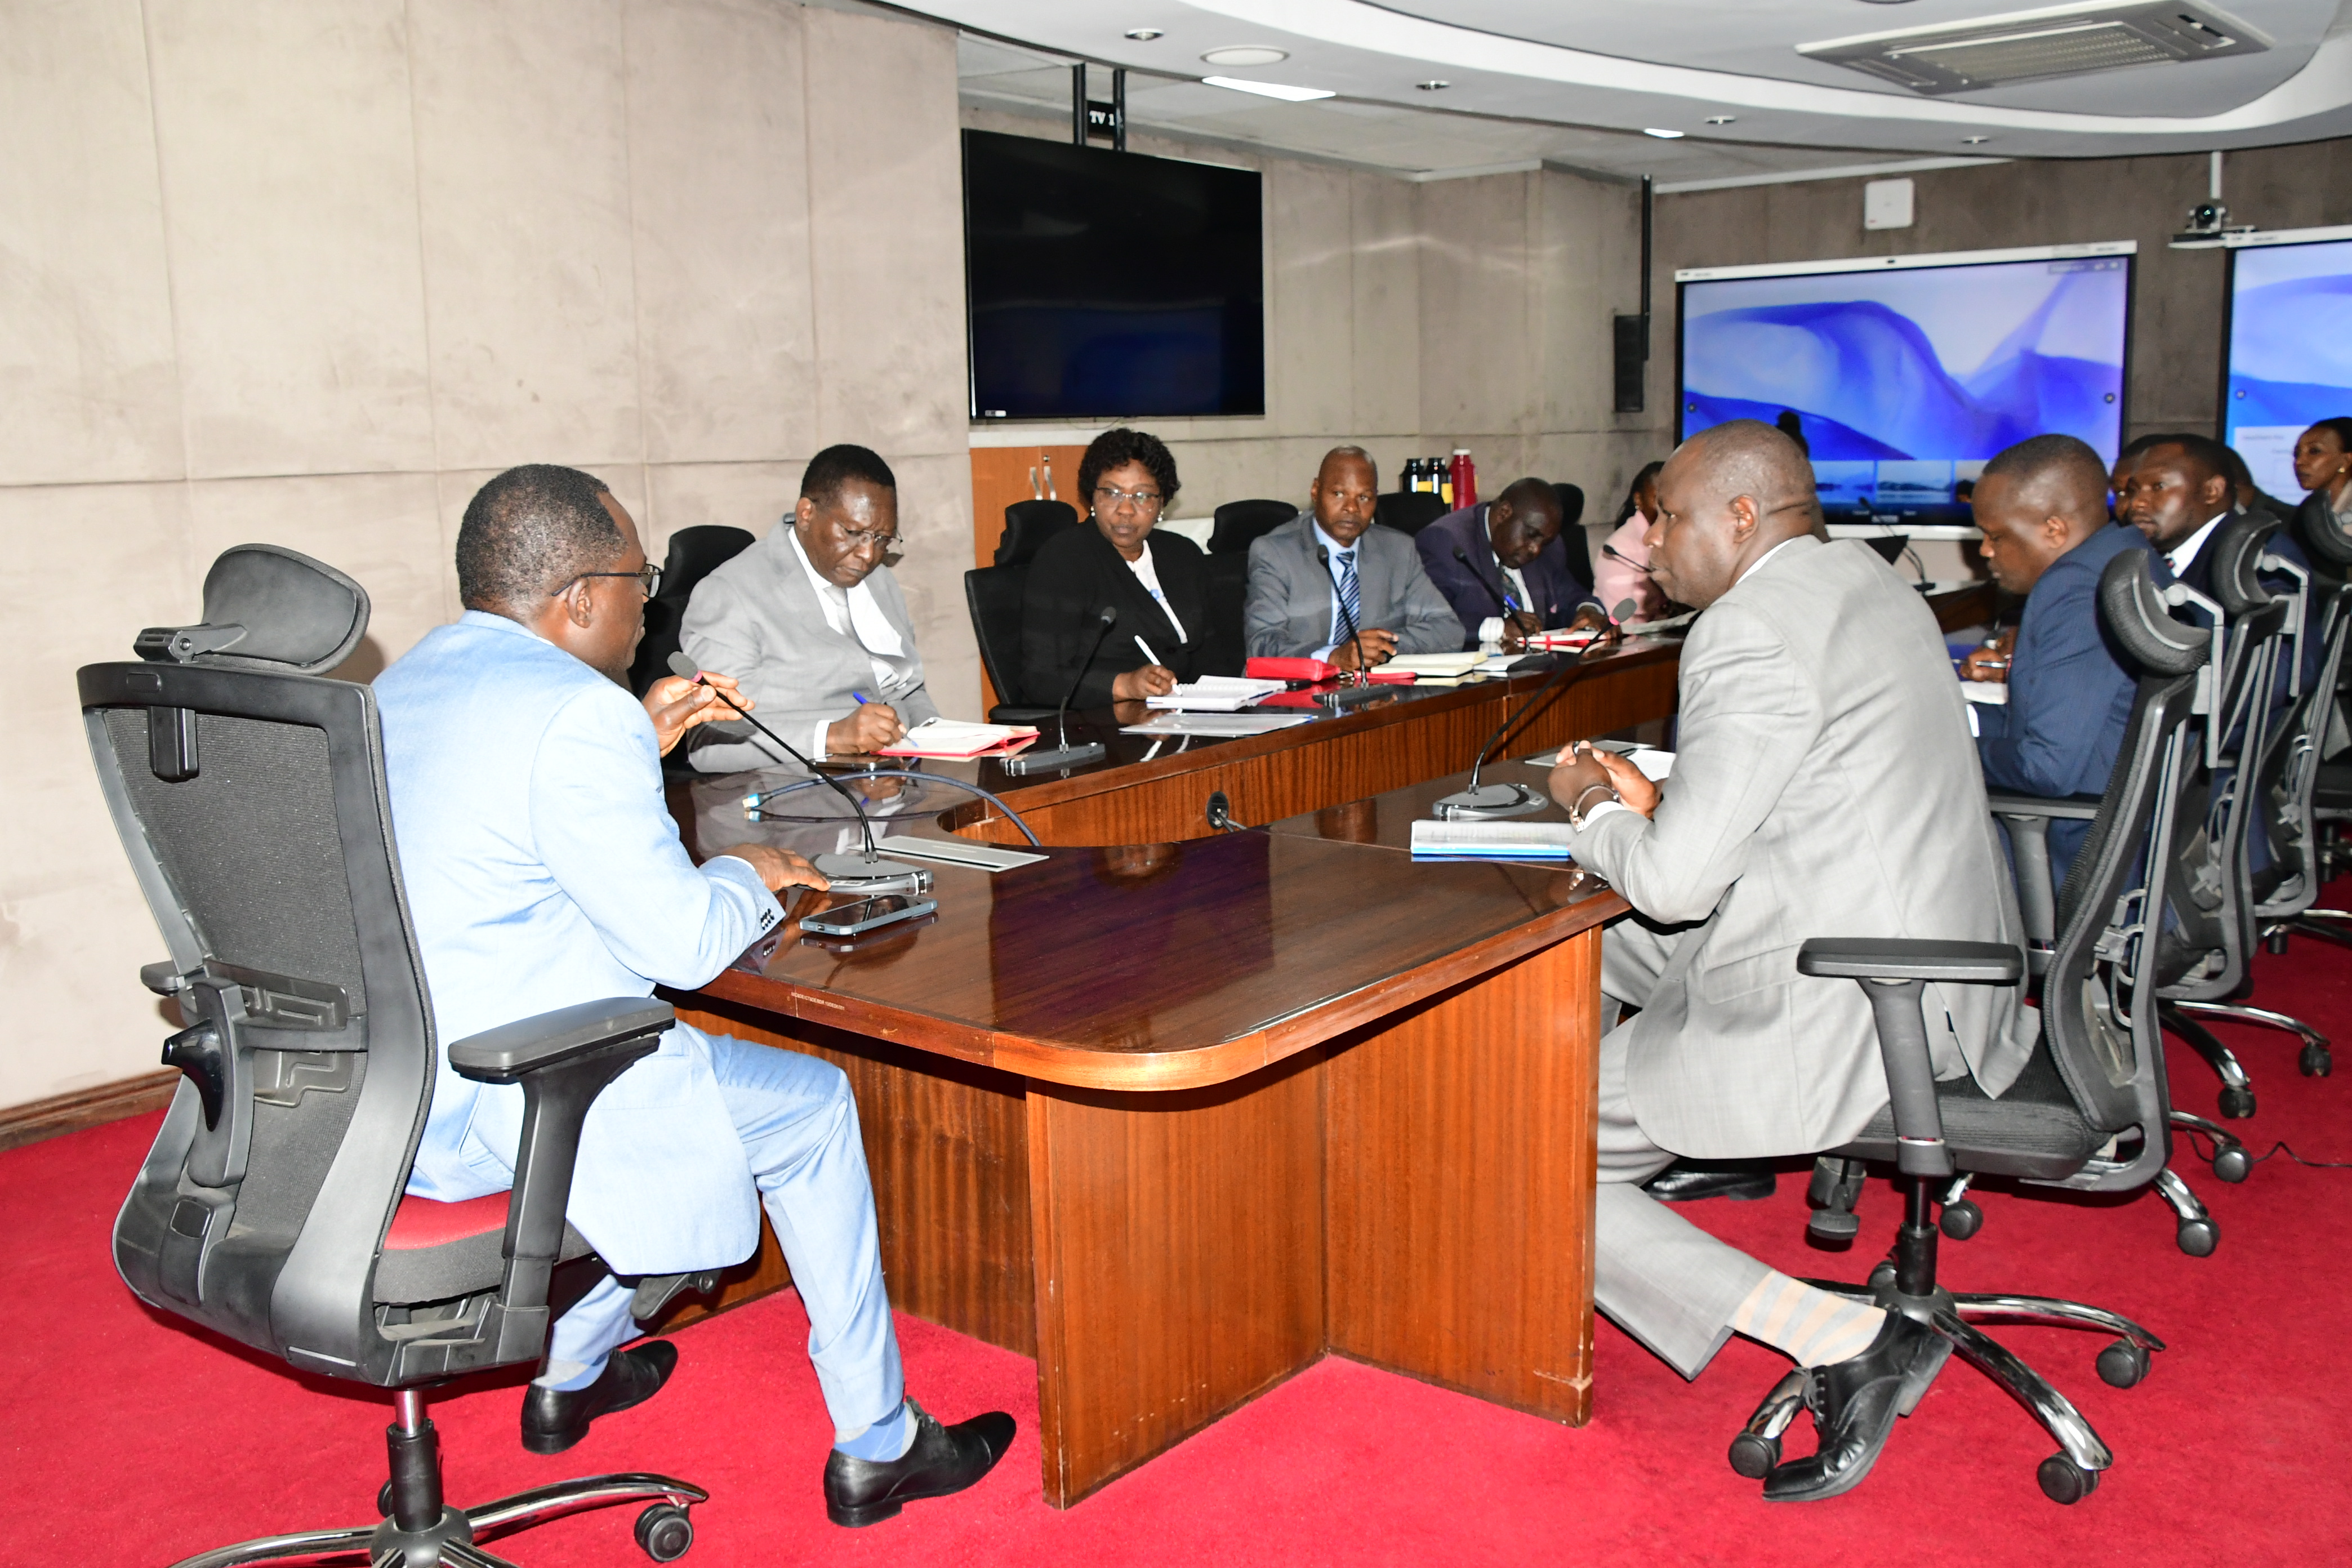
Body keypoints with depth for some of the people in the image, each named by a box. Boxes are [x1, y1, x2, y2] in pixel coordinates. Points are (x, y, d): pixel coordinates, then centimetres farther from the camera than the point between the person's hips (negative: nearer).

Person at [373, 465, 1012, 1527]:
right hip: (484, 1112, -10)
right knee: (811, 1103, 8)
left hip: (362, 1093, 10)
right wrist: (748, 876, 3)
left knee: (646, 1062, 34)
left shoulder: (407, 682, 10)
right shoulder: (579, 715, -20)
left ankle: (573, 1374, 43)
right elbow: (684, 942, -17)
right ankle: (876, 1448, 18)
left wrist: (640, 743, 19)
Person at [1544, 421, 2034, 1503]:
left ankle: (1841, 1338, -10)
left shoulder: (1749, 629, -18)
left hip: (1843, 1017, -10)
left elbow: (1675, 880, -20)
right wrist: (1651, 802, 11)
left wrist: (1592, 811, 0)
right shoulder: (1868, 583, 12)